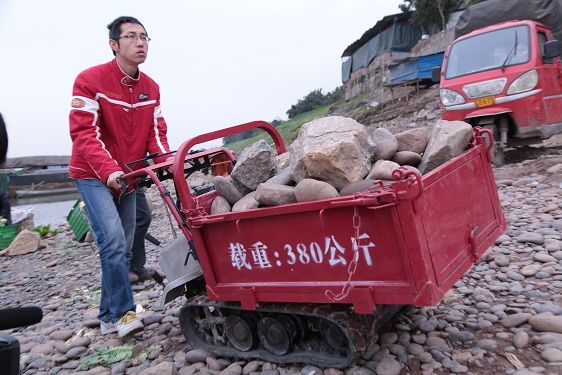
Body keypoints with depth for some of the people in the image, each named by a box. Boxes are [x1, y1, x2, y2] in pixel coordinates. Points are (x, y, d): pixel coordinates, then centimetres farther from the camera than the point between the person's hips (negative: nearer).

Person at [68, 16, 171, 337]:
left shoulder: (151, 88, 2)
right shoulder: (90, 80, -14)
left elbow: (156, 134, -1)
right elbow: (84, 133, -22)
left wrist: (168, 163, -21)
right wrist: (109, 171, -36)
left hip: (128, 176, 6)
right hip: (94, 176, -5)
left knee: (122, 248, 8)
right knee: (114, 242, -19)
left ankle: (109, 317, 22)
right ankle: (124, 312, -4)